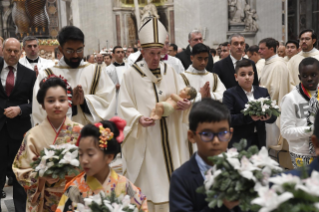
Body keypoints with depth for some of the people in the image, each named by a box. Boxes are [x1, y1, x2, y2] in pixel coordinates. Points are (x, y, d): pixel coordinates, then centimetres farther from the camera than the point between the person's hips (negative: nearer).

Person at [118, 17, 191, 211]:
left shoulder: (170, 72, 6)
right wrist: (138, 118, -24)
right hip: (145, 140, -3)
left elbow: (183, 96, 3)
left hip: (170, 138, 3)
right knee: (149, 184, 4)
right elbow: (125, 106, -6)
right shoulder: (131, 74, -4)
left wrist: (185, 104, -20)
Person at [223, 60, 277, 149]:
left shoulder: (263, 92, 11)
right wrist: (249, 117, -24)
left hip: (259, 142, 4)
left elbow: (273, 117, 8)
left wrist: (268, 117, -14)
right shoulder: (230, 94, -2)